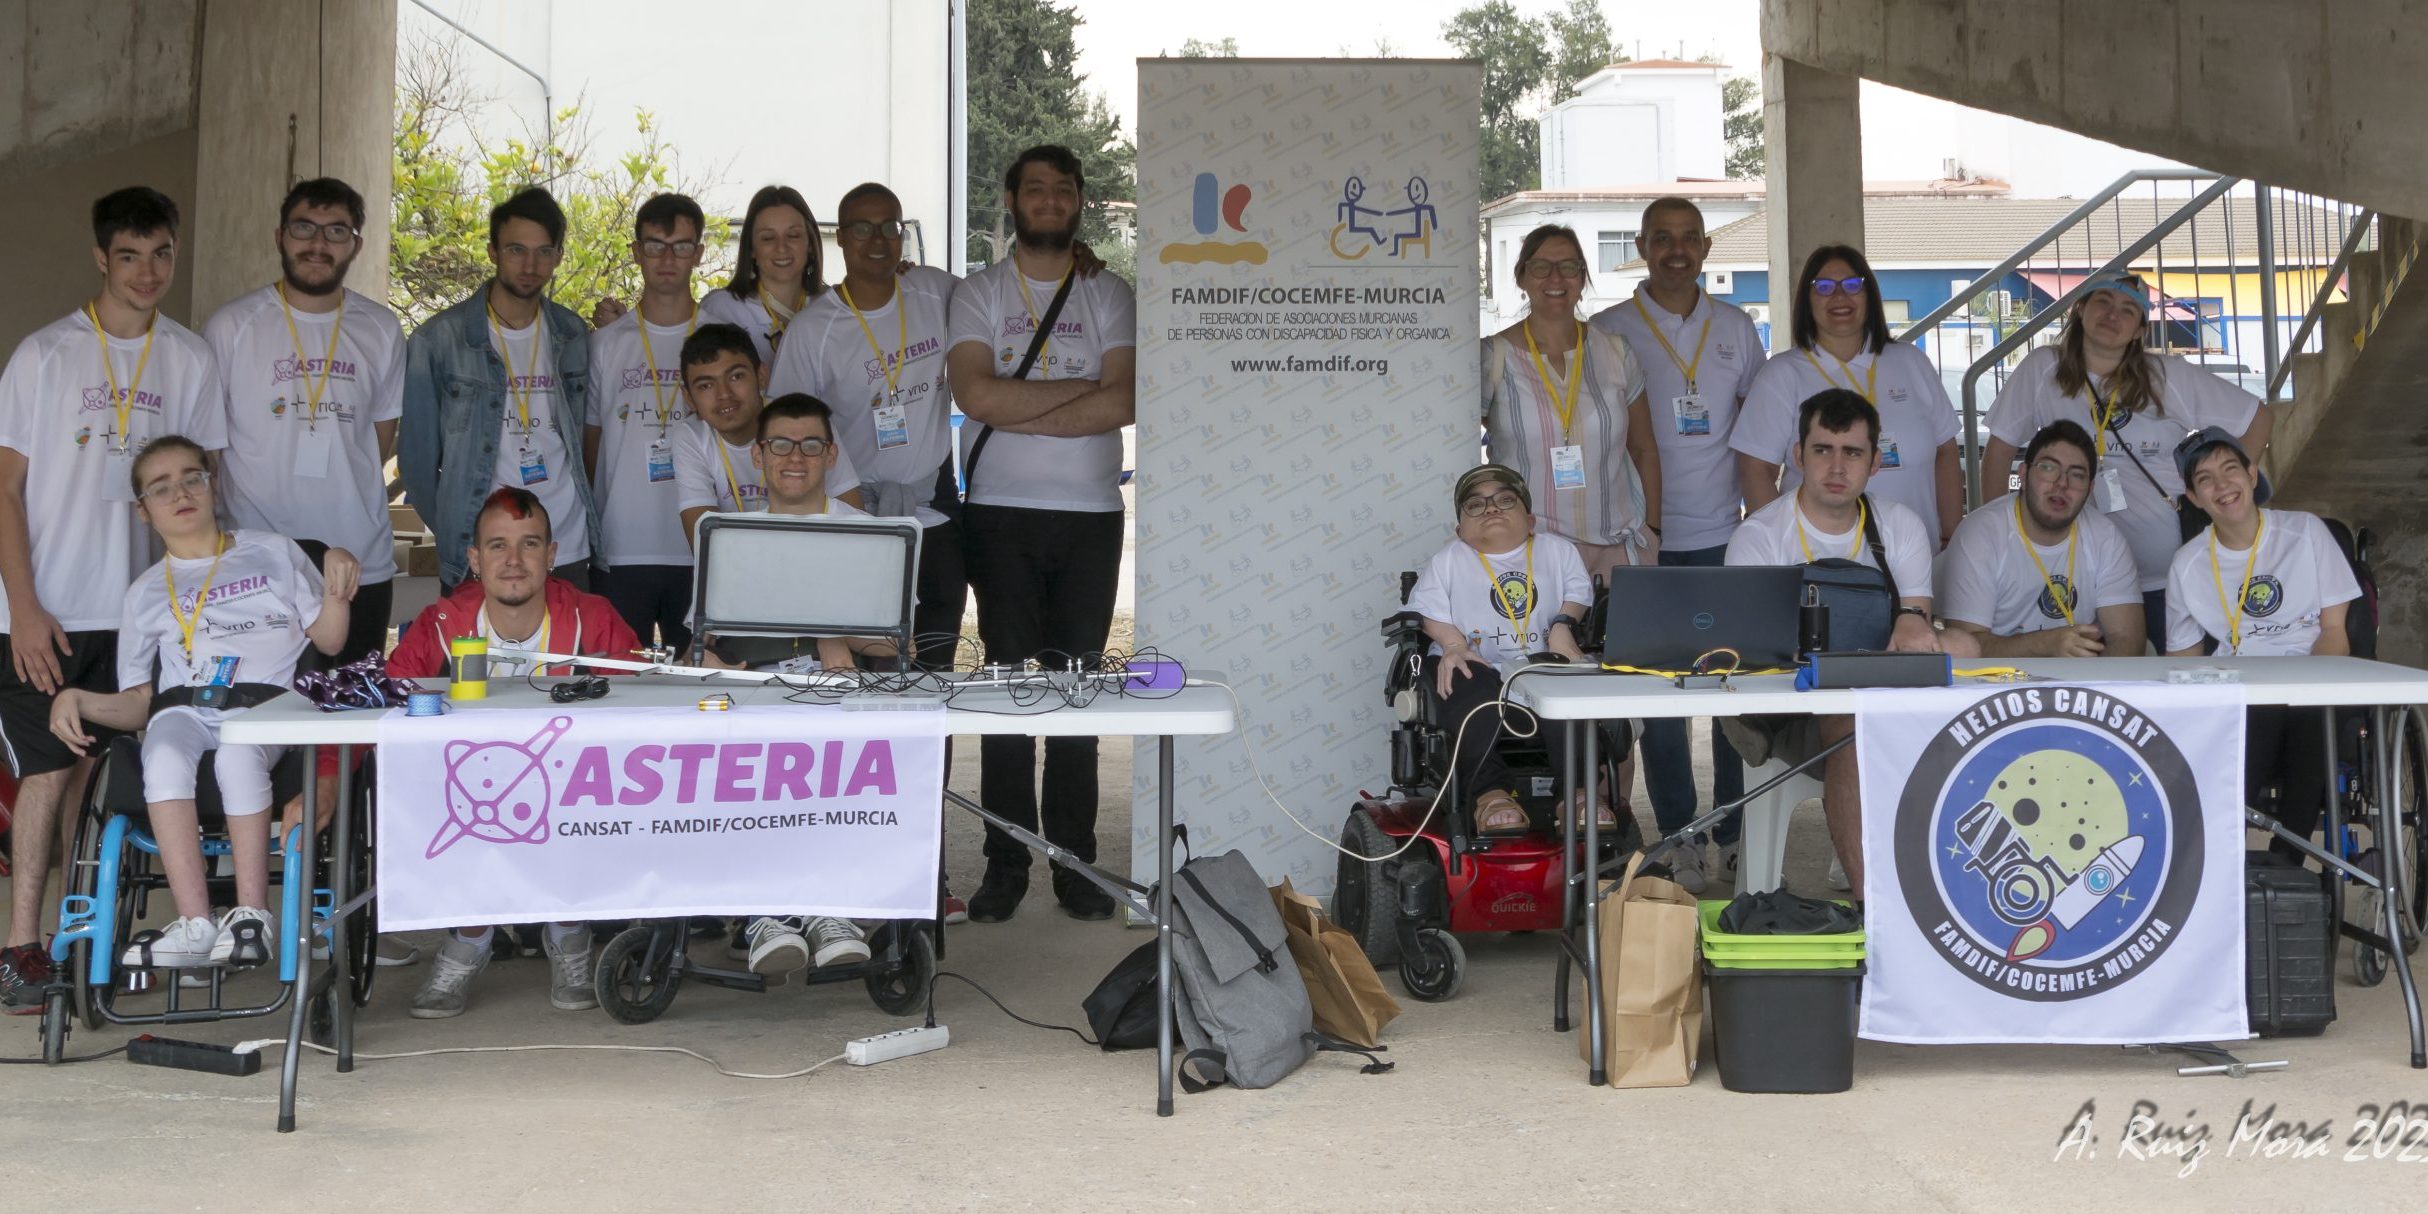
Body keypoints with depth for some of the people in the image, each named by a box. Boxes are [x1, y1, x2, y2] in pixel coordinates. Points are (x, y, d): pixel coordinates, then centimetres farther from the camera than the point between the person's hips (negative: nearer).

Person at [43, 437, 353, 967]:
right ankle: (194, 924, -43)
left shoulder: (274, 553, 19)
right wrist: (77, 700, -2)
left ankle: (251, 917, -39)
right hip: (182, 711, 1)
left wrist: (337, 590, -4)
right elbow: (138, 703, 17)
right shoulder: (146, 593, 22)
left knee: (237, 755, -38)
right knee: (165, 758, -36)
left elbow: (328, 640, 15)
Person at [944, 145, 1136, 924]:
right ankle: (1006, 863, 3)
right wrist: (1083, 390, -7)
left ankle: (1075, 863, 9)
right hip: (1001, 514, -1)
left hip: (1091, 515, 1)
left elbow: (1124, 402, -6)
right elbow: (976, 392, -10)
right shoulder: (978, 295, 7)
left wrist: (1018, 410, -10)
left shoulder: (1110, 297, 10)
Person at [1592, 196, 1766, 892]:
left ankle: (1736, 835, 15)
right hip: (1649, 544, -2)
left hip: (1726, 539, 2)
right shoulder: (1609, 332, 1)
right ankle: (1679, 841, 10)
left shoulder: (1734, 327, 10)